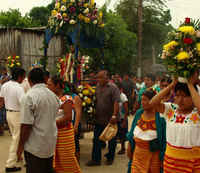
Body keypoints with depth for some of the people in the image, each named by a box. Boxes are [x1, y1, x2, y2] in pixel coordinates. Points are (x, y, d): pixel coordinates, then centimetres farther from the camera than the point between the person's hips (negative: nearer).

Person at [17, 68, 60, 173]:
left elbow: (26, 125, -18)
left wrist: (21, 146, -9)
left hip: (35, 147, -6)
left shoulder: (29, 96, -16)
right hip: (51, 145, 6)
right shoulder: (53, 95, 6)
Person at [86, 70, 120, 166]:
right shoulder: (98, 87, 7)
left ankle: (110, 158, 27)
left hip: (110, 119, -5)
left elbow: (116, 103, -19)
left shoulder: (113, 88, -13)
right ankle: (96, 159, 16)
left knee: (111, 140, 11)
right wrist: (94, 114, 10)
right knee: (96, 140, 8)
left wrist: (114, 116, -24)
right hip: (99, 119, 6)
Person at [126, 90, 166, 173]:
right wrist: (129, 147, 11)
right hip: (138, 152, 5)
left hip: (153, 154, -4)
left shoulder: (159, 117, -15)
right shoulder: (139, 113, 3)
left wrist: (162, 156, -11)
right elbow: (132, 132, 11)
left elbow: (164, 139, -12)